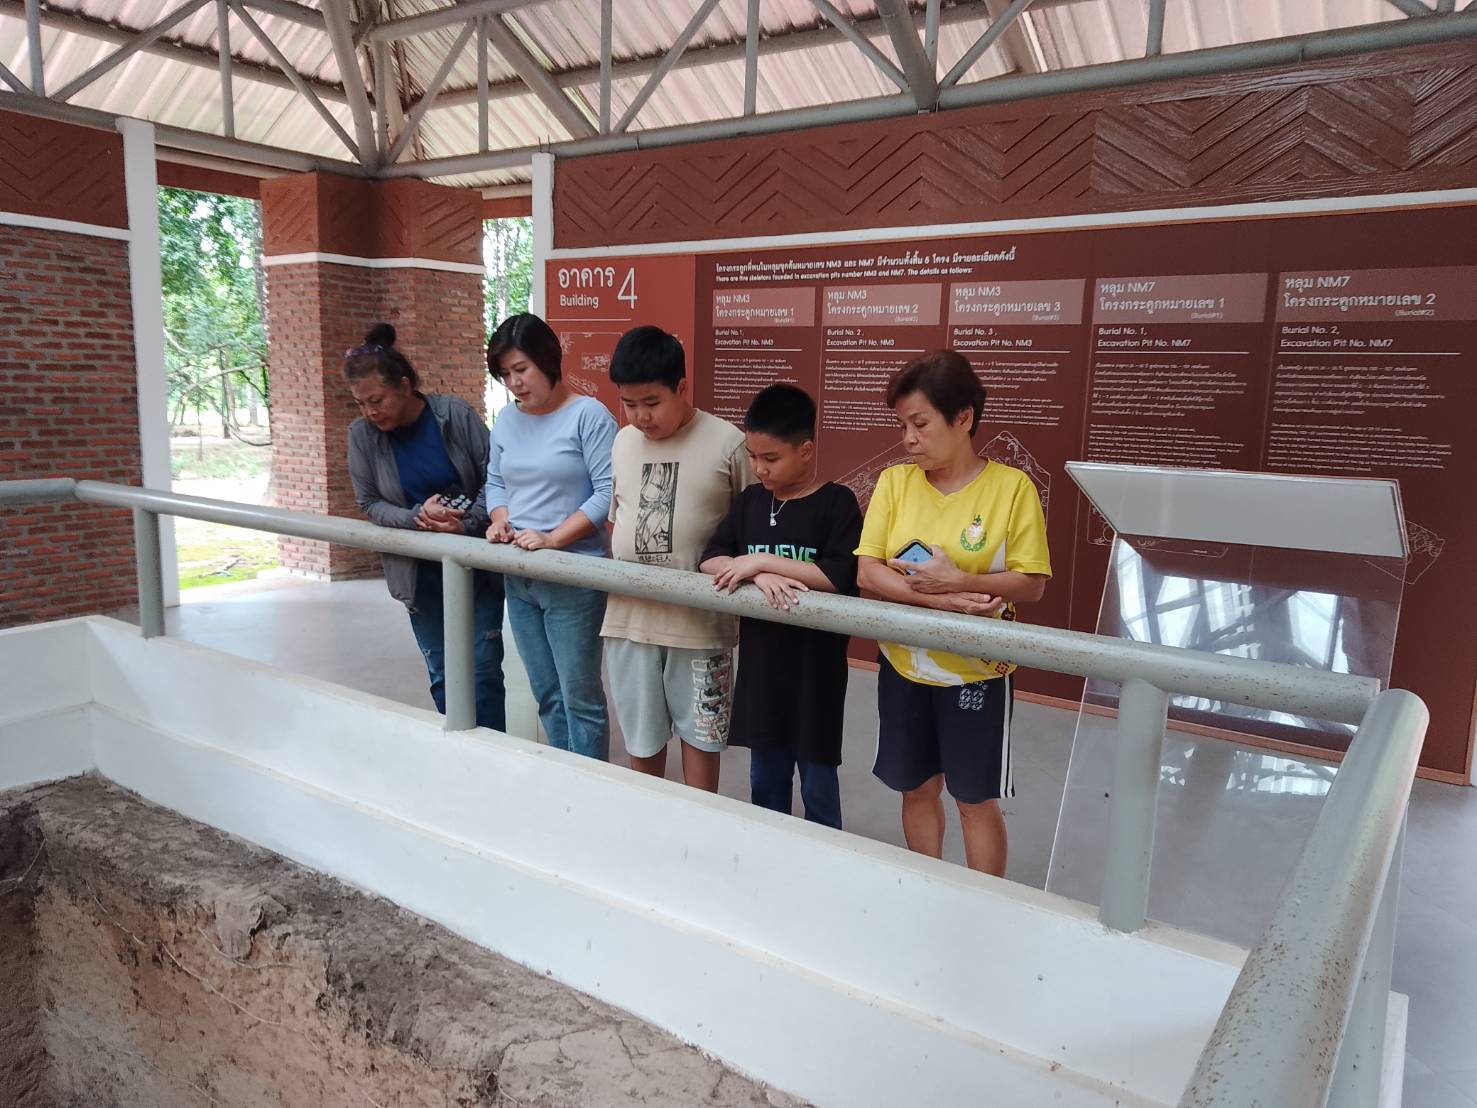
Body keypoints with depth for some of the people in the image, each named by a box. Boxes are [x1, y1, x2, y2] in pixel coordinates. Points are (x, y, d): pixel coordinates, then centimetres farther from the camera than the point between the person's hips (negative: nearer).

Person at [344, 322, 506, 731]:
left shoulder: (455, 414, -13)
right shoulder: (361, 435, -5)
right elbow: (369, 504, 0)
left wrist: (468, 524, -22)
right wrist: (417, 518, -19)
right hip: (419, 572, 2)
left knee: (483, 669, 0)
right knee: (442, 674, 9)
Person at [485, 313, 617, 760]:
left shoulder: (589, 415, -11)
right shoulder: (507, 419, 9)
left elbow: (608, 492, -16)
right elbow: (495, 482, 17)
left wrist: (553, 538, -21)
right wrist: (500, 520, -4)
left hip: (574, 580, -7)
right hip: (518, 580, 7)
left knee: (580, 697, 2)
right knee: (546, 696, 15)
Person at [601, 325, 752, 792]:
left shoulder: (727, 443, -10)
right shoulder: (623, 441, 5)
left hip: (700, 622, -4)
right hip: (629, 618, 4)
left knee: (699, 737, 12)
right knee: (641, 739, 16)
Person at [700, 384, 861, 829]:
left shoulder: (837, 503, -10)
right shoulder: (749, 501, 5)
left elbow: (841, 578, -21)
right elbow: (710, 561, 0)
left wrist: (762, 560, -20)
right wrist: (758, 575, -20)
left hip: (814, 667, -5)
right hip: (760, 663, 5)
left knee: (817, 784, 9)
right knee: (765, 782, 19)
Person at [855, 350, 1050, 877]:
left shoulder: (1012, 487, -11)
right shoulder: (894, 482, -3)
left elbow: (1031, 583, -11)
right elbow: (867, 573, -10)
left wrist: (957, 581, -26)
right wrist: (942, 601, -23)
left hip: (974, 670, -3)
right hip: (903, 664, 3)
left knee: (976, 800, 10)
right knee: (917, 791, 17)